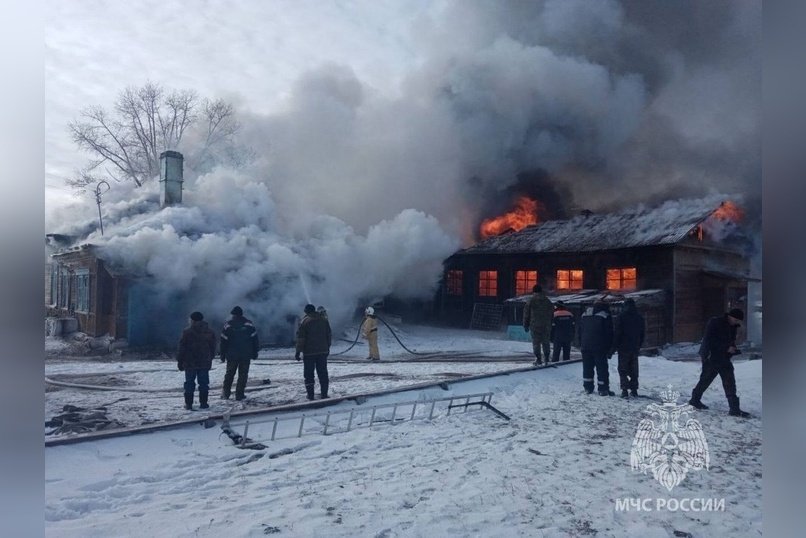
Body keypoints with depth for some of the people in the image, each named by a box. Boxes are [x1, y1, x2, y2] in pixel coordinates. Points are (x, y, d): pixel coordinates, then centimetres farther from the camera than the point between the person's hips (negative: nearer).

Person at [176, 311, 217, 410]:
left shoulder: (187, 332, -9)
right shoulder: (210, 332, 5)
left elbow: (182, 348, -7)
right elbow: (213, 348, 11)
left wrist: (180, 361, 1)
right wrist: (210, 359, 19)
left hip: (190, 363, -3)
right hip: (205, 363, 3)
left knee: (189, 384, 6)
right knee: (204, 383, 9)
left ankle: (189, 404, 6)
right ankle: (203, 403, 10)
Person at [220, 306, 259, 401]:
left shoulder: (228, 325, -1)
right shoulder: (249, 324, 0)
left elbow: (224, 341, 0)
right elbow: (254, 339, 1)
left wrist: (223, 355, 7)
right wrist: (255, 353, 7)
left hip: (232, 355, 1)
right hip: (246, 355, -1)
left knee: (229, 374, 15)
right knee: (243, 374, 4)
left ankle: (226, 393, 17)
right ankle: (239, 394, 2)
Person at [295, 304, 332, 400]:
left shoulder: (304, 321, -9)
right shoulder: (324, 320, 6)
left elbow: (300, 338, -11)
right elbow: (329, 335, 12)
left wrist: (298, 351, -5)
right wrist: (327, 348, 20)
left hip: (309, 352, -4)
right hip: (323, 351, 4)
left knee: (309, 374, 5)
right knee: (323, 373, 10)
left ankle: (310, 395, 6)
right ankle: (324, 394, 10)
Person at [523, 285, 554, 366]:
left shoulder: (530, 301, -2)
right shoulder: (548, 301, 10)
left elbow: (526, 314, 0)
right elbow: (552, 314, 14)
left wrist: (526, 325, 7)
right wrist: (551, 324, 19)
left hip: (535, 326, -3)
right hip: (546, 326, 3)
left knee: (536, 342, 0)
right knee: (545, 342, 12)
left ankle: (538, 358, -6)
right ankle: (546, 358, 14)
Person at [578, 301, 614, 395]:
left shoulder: (584, 315, 13)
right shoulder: (605, 316, -3)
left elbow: (580, 332, 15)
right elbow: (609, 334, -6)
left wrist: (581, 345, 19)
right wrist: (609, 349, -1)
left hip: (585, 347, 5)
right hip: (600, 348, -5)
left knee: (587, 368, 12)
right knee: (602, 368, 1)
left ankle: (588, 387, 16)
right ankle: (603, 389, 1)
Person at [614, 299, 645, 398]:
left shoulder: (621, 316, -9)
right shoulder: (640, 317, 7)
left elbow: (617, 333, -11)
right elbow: (643, 333, 11)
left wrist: (615, 345, -4)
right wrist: (639, 346, 17)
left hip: (624, 348, -4)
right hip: (635, 348, 4)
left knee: (623, 369, 1)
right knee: (634, 370, 12)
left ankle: (625, 390, -7)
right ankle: (634, 390, 11)